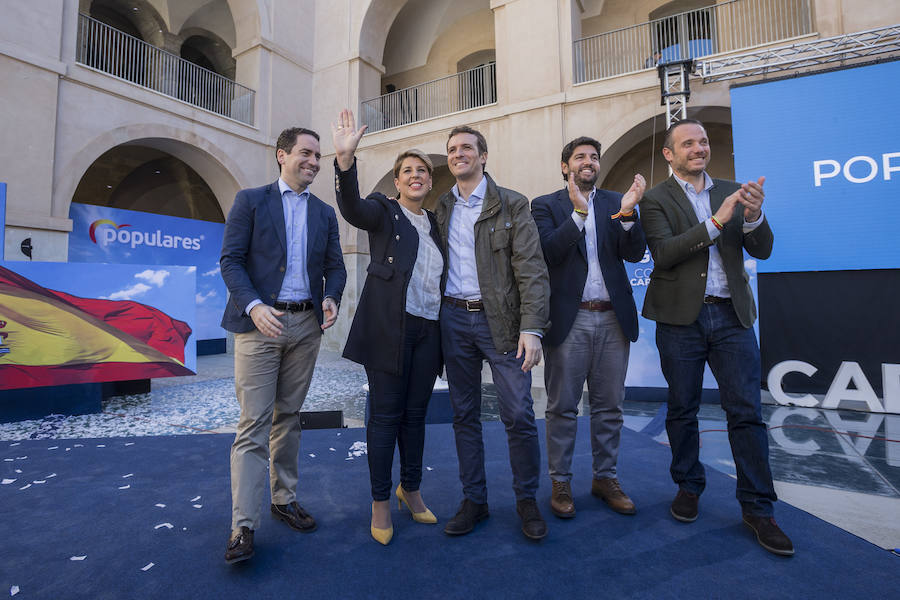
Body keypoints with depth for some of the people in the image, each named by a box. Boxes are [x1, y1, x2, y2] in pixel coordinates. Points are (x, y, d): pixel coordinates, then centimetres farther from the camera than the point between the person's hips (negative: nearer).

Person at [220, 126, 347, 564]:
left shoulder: (324, 212, 14)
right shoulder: (250, 200, 4)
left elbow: (335, 266, 12)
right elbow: (230, 260, -4)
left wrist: (331, 297, -9)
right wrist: (253, 306, -18)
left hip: (306, 324, 4)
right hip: (260, 322, -4)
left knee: (288, 417, 13)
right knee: (254, 424, -4)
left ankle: (284, 499, 27)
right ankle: (243, 526, 4)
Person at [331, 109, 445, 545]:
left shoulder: (435, 224, 18)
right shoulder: (383, 211, 3)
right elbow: (351, 207, -19)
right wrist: (345, 158, -34)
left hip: (428, 329, 5)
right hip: (389, 327, -5)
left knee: (415, 414, 13)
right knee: (385, 414, 2)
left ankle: (410, 489, 31)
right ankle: (380, 502, 19)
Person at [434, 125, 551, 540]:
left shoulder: (512, 205, 0)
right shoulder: (440, 208, 12)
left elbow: (532, 270, -7)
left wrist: (532, 328, -16)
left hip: (500, 320, -3)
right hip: (453, 319, 4)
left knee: (519, 416, -2)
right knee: (464, 415, 10)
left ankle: (527, 500, 21)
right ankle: (473, 501, 25)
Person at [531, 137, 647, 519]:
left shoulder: (615, 202, 12)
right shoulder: (546, 205, 4)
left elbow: (634, 254, 0)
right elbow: (548, 252, -12)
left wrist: (627, 213, -15)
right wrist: (579, 212, -20)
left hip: (613, 318, 4)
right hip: (569, 319, -3)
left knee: (609, 406, 12)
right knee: (562, 407, 6)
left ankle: (605, 477, 29)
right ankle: (560, 482, 21)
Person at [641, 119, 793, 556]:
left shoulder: (732, 191, 12)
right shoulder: (656, 199, 1)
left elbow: (761, 250, 6)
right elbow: (663, 253, -14)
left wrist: (753, 216, -14)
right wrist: (716, 222, -20)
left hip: (732, 315, 3)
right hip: (681, 318, -2)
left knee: (746, 411, 2)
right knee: (682, 410, 9)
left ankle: (757, 508, 15)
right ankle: (688, 487, 27)